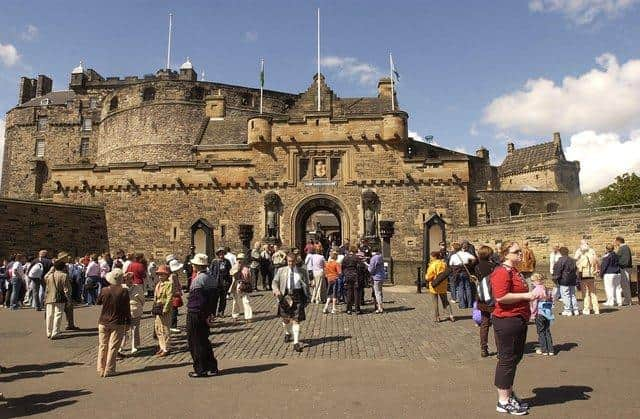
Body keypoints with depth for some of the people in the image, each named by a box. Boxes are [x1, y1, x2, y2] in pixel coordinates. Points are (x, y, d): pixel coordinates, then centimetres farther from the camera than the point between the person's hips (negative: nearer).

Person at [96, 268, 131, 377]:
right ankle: (109, 370, 7)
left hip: (103, 322, 2)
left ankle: (101, 370, 17)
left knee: (102, 346, 13)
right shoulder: (124, 291, -12)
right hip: (118, 323, -2)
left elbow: (98, 302, 14)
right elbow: (127, 308, -8)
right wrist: (128, 322, 1)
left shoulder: (104, 290, -6)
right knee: (113, 347, 4)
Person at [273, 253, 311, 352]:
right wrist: (276, 290, -16)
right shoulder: (281, 270, 7)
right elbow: (275, 282, 4)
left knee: (296, 320, -6)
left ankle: (296, 343, -2)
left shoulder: (302, 272, 6)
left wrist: (307, 296, 5)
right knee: (285, 318, 13)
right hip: (286, 295, 2)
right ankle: (288, 333, 45)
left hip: (298, 295, -2)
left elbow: (306, 285, 11)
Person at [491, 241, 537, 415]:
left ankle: (510, 394, 36)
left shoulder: (515, 271, 16)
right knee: (507, 359, 0)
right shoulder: (502, 272, -18)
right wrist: (526, 296, -24)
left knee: (515, 358, 20)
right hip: (507, 321, -10)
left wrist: (531, 294, 15)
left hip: (519, 320, 10)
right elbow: (501, 297, -28)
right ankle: (503, 402, 12)